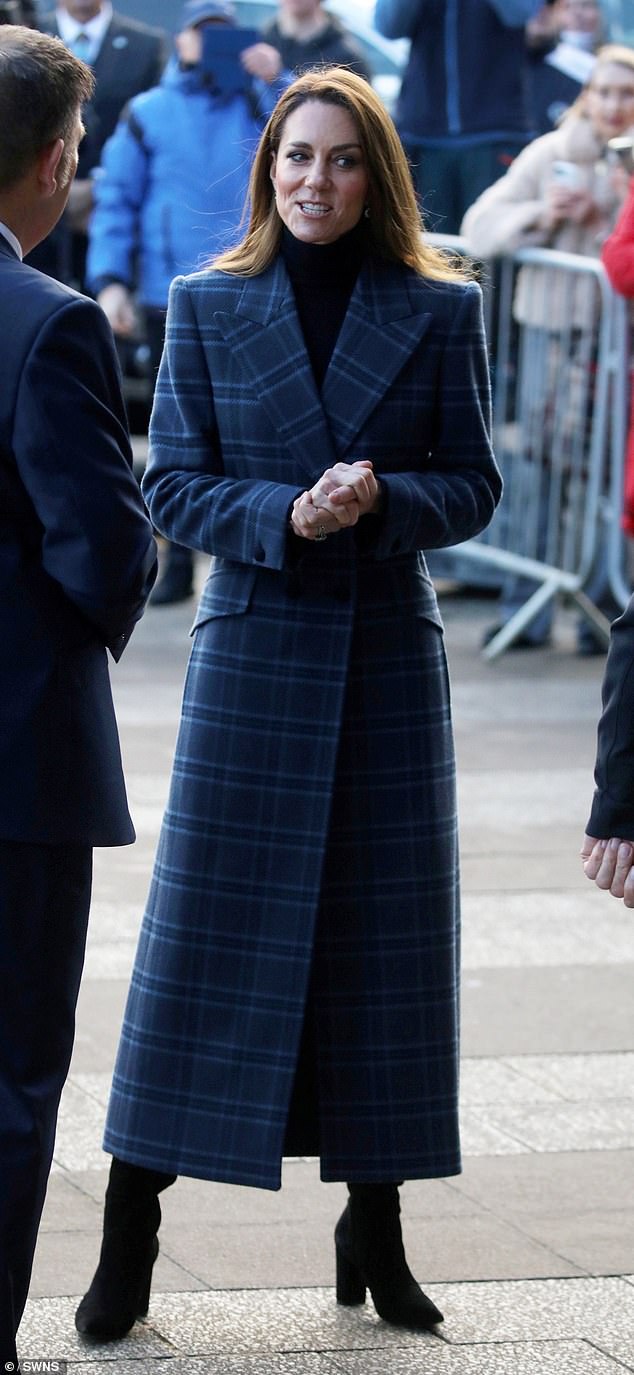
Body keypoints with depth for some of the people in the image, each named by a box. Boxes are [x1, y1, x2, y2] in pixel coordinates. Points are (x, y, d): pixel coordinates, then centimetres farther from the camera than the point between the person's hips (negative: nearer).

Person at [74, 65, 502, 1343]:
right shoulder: (208, 307, 3)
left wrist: (382, 499, -16)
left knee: (385, 936, 6)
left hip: (389, 651, 1)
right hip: (254, 649, -1)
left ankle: (375, 1224, 20)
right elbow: (172, 481, 1)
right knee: (205, 933, 0)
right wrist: (283, 515, -16)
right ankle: (130, 1228, 7)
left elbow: (472, 483, 4)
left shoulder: (438, 311, 3)